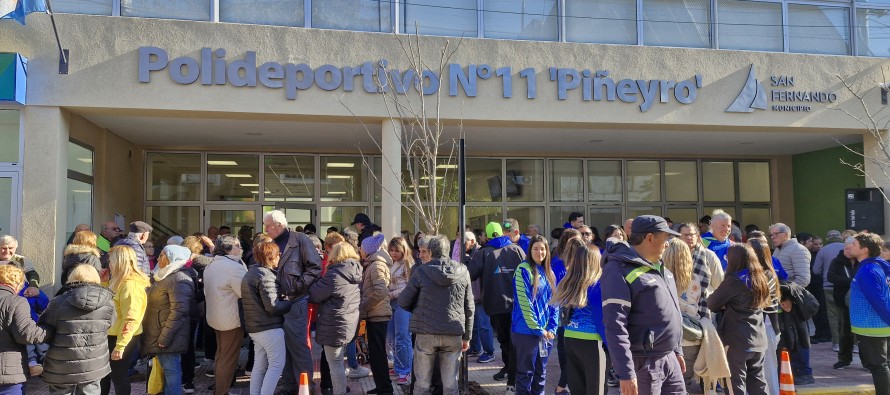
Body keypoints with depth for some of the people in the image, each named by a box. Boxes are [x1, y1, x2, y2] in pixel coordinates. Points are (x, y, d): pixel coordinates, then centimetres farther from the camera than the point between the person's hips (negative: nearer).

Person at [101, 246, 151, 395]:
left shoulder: (130, 285, -21)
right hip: (112, 335, 9)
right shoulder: (120, 282, 11)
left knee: (118, 377, 5)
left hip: (122, 339, -9)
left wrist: (120, 346, -25)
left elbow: (131, 319, -25)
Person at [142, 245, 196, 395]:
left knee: (171, 370, -4)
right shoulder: (167, 276, 16)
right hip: (161, 335, 10)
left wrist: (164, 337, -24)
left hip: (167, 337, -10)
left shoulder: (179, 280, -18)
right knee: (167, 370, 17)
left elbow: (178, 311, -24)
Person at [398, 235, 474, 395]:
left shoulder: (421, 271, -5)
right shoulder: (463, 272, 3)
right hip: (454, 334, 2)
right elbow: (469, 308, 7)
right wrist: (466, 336, 14)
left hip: (426, 333, -2)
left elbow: (403, 302, -1)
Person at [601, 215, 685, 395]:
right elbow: (615, 326, -23)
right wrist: (625, 372, -25)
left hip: (669, 358, 9)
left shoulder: (658, 266, 13)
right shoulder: (620, 270, -17)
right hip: (643, 362, -9)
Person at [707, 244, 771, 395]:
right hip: (758, 340, 7)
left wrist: (725, 306, 11)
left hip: (738, 341, -7)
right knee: (758, 382, 15)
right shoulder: (760, 278, 7)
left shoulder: (734, 280, -16)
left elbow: (712, 303, -11)